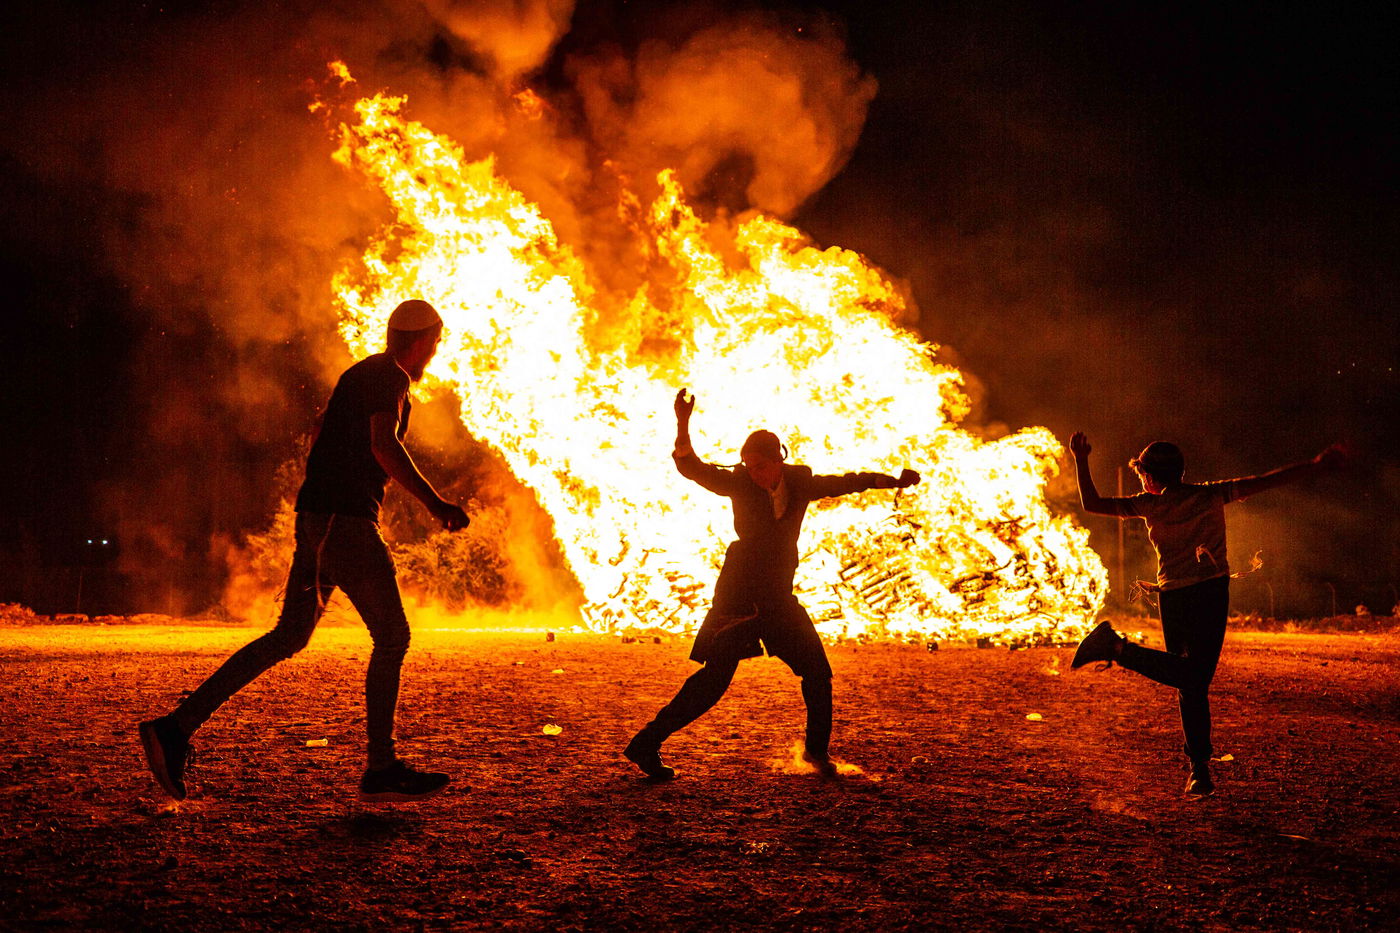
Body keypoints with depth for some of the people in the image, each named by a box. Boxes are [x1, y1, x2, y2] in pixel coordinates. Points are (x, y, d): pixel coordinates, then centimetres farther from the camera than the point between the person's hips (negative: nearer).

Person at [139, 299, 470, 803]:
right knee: (392, 637, -3)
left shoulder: (362, 374, 22)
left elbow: (321, 434, 34)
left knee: (289, 637, 9)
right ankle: (382, 770, 1)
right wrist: (434, 503, -23)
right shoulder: (389, 376, -7)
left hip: (317, 515, 10)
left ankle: (176, 728, 5)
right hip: (345, 520, -10)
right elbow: (384, 445, -23)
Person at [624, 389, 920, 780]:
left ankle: (817, 751, 26)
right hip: (740, 594, -5)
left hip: (778, 597, 5)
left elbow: (844, 483, 15)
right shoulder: (739, 483, -6)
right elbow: (692, 467, -17)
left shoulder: (800, 483, 3)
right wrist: (682, 426, -32)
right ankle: (647, 743, -9)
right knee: (715, 677, -12)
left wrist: (893, 481, 5)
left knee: (817, 672, 6)